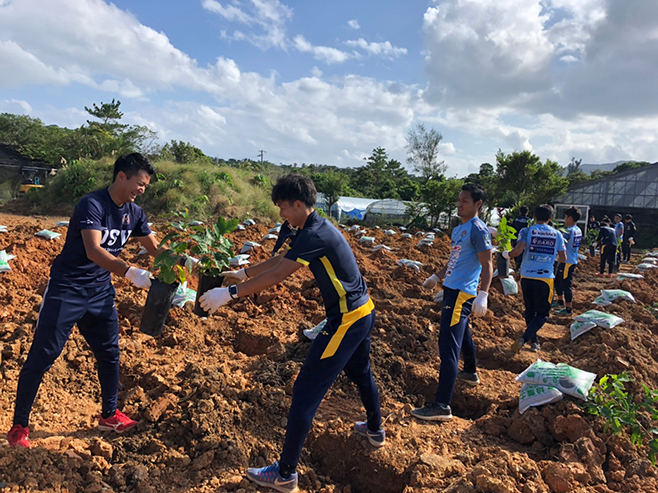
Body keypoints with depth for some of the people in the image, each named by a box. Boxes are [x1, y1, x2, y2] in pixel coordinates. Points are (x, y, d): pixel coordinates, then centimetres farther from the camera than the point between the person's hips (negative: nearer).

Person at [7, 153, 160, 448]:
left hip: (101, 292, 7)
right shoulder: (92, 205, -21)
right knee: (42, 357, 1)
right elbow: (94, 250, -33)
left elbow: (155, 248, 10)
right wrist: (130, 272, -44)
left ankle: (109, 415, 28)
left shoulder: (134, 213, 1)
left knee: (110, 354, 11)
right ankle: (19, 426, 17)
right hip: (66, 291, -7)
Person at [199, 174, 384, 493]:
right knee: (360, 372, 30)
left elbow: (277, 276, -25)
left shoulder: (314, 235, -22)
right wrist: (244, 272, 21)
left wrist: (229, 293, -21)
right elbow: (281, 259, 18)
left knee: (306, 391, -4)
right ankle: (375, 430, 54)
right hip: (362, 311, 10)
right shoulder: (315, 228, 9)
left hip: (346, 319, -10)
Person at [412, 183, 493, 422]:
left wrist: (483, 295, -26)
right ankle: (470, 372, 52)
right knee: (461, 334, 28)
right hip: (452, 289, 10)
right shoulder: (459, 229, 15)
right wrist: (437, 277, 33)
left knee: (448, 346, -14)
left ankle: (442, 406, -14)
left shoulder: (478, 229, -13)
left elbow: (487, 265, -17)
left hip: (462, 293, -10)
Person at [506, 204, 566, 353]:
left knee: (530, 311, 18)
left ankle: (534, 341, 26)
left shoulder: (526, 231, -2)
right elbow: (563, 259, 11)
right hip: (545, 278, -1)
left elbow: (518, 251, -16)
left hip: (527, 276, 1)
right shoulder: (557, 234, 6)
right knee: (542, 313, 7)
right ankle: (523, 338, -11)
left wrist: (507, 254, 5)